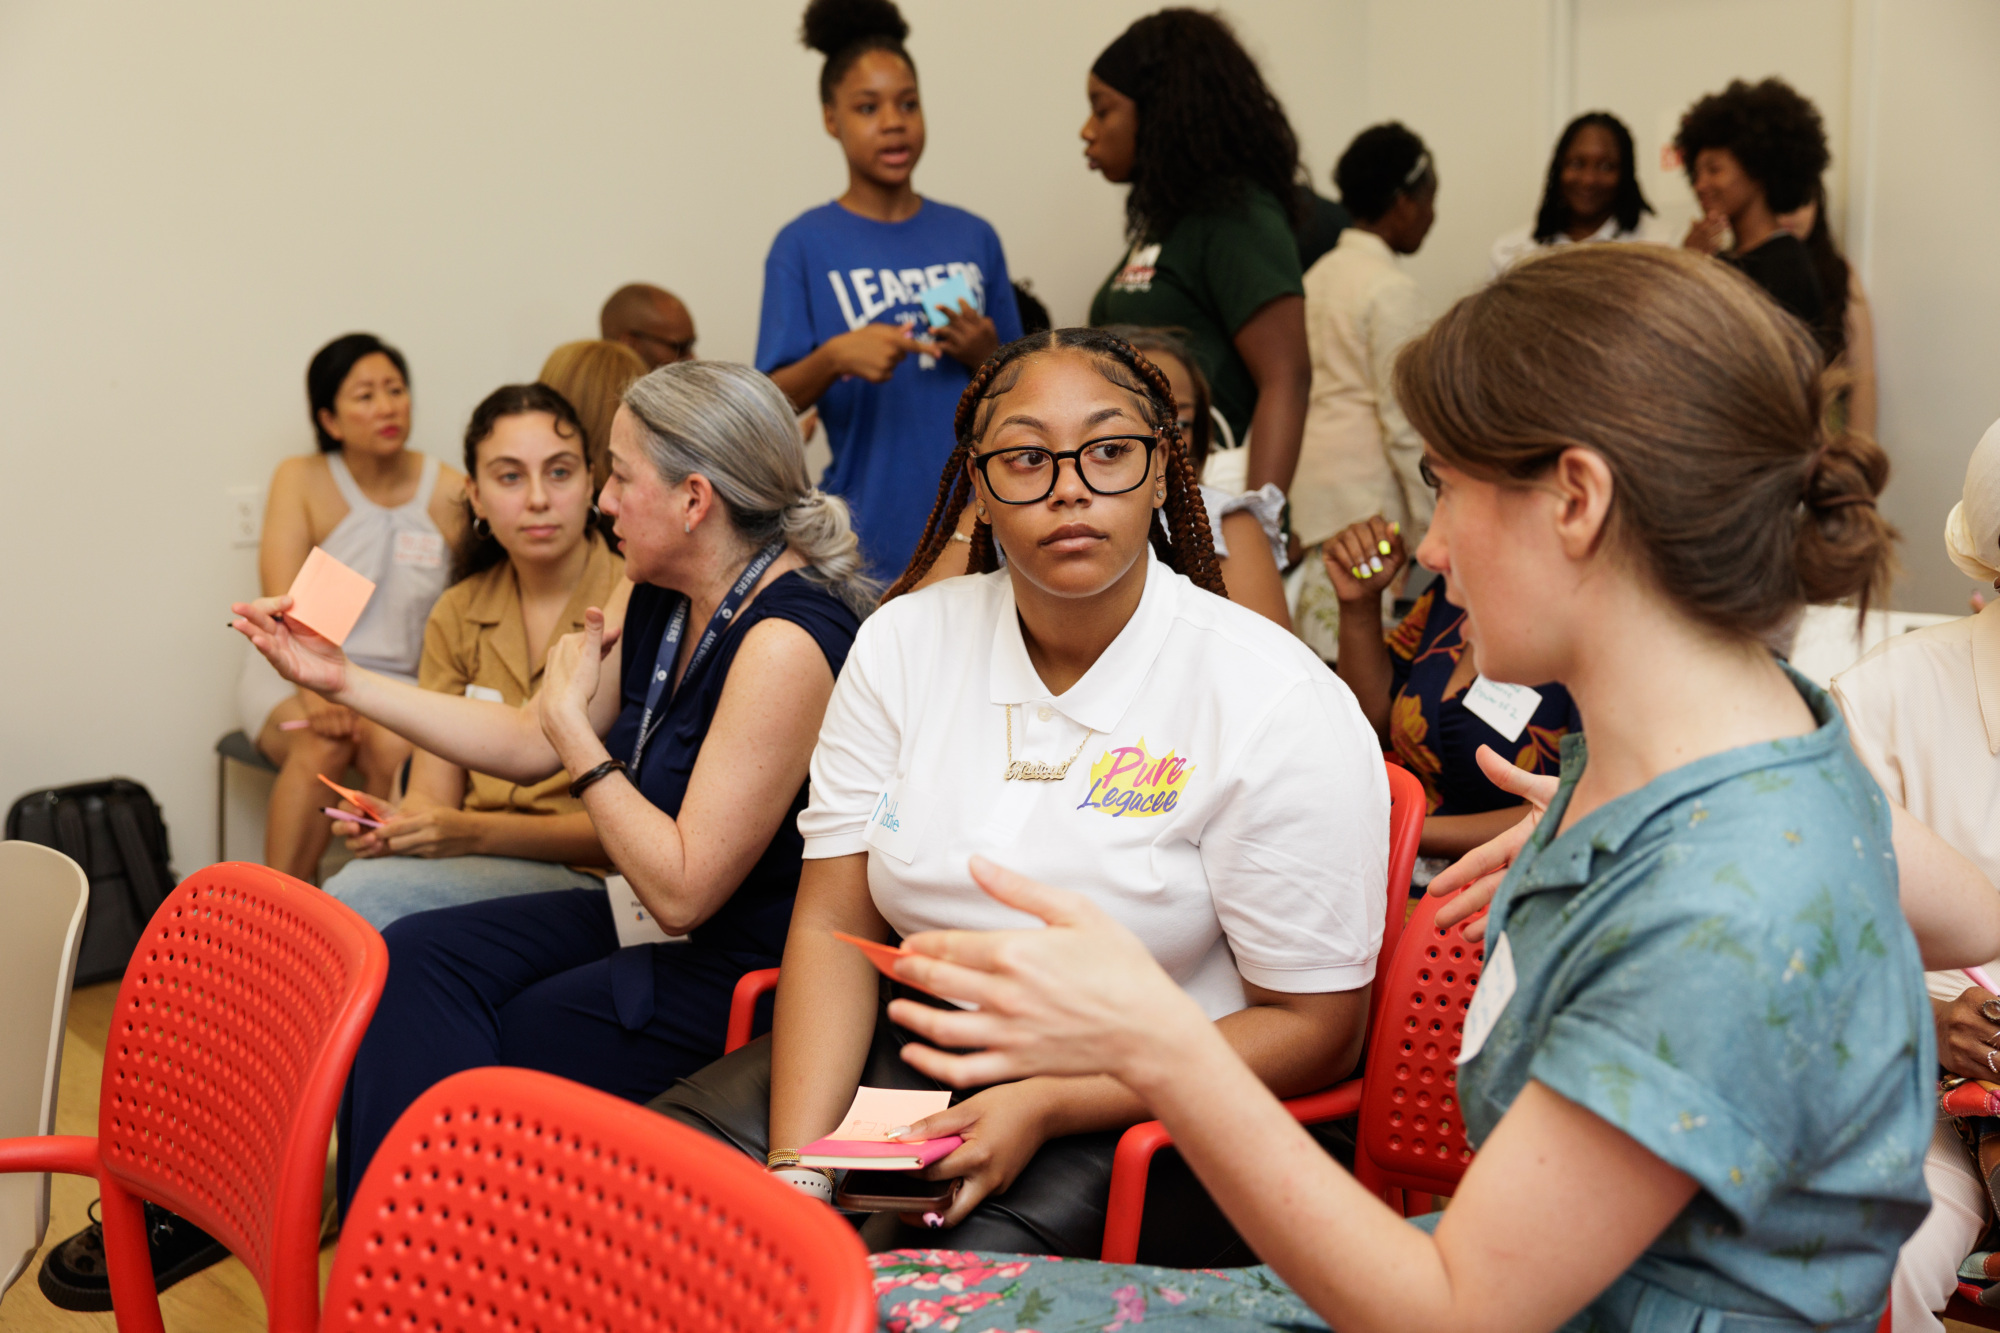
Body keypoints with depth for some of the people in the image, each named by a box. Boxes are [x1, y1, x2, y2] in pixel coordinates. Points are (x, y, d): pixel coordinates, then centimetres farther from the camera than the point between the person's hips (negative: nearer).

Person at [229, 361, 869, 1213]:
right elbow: (527, 742, 15)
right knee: (413, 959, -6)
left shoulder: (784, 643, -25)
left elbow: (682, 891, -25)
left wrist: (573, 723, -19)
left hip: (743, 977, -9)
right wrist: (342, 679, 13)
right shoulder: (651, 601, 4)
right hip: (651, 919, 9)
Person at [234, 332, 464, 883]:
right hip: (293, 673, 0)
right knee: (323, 746, -32)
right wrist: (315, 689, -30)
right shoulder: (301, 480, -1)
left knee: (397, 747, -32)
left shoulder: (449, 494, -1)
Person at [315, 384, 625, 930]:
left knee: (366, 892, -28)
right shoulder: (457, 615, 11)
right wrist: (391, 826, -16)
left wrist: (479, 831, -21)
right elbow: (432, 792, 8)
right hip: (477, 864, 5)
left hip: (591, 881, -5)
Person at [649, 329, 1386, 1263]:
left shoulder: (1278, 706, -12)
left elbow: (1313, 1029, -10)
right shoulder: (904, 643, 2)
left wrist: (1045, 1105, -20)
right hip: (913, 1050, 5)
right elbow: (834, 922, 0)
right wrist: (797, 1168, -15)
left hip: (1134, 1111, -4)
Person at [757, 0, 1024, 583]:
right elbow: (772, 401, -4)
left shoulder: (974, 237, 11)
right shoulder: (806, 245, 1)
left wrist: (985, 356, -4)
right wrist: (835, 358, -22)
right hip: (872, 531, -3)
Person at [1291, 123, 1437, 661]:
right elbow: (1402, 419, -12)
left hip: (1311, 475, 8)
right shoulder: (1392, 289, -9)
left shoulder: (1319, 274, 15)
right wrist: (1430, 523, -8)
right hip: (1363, 490, -8)